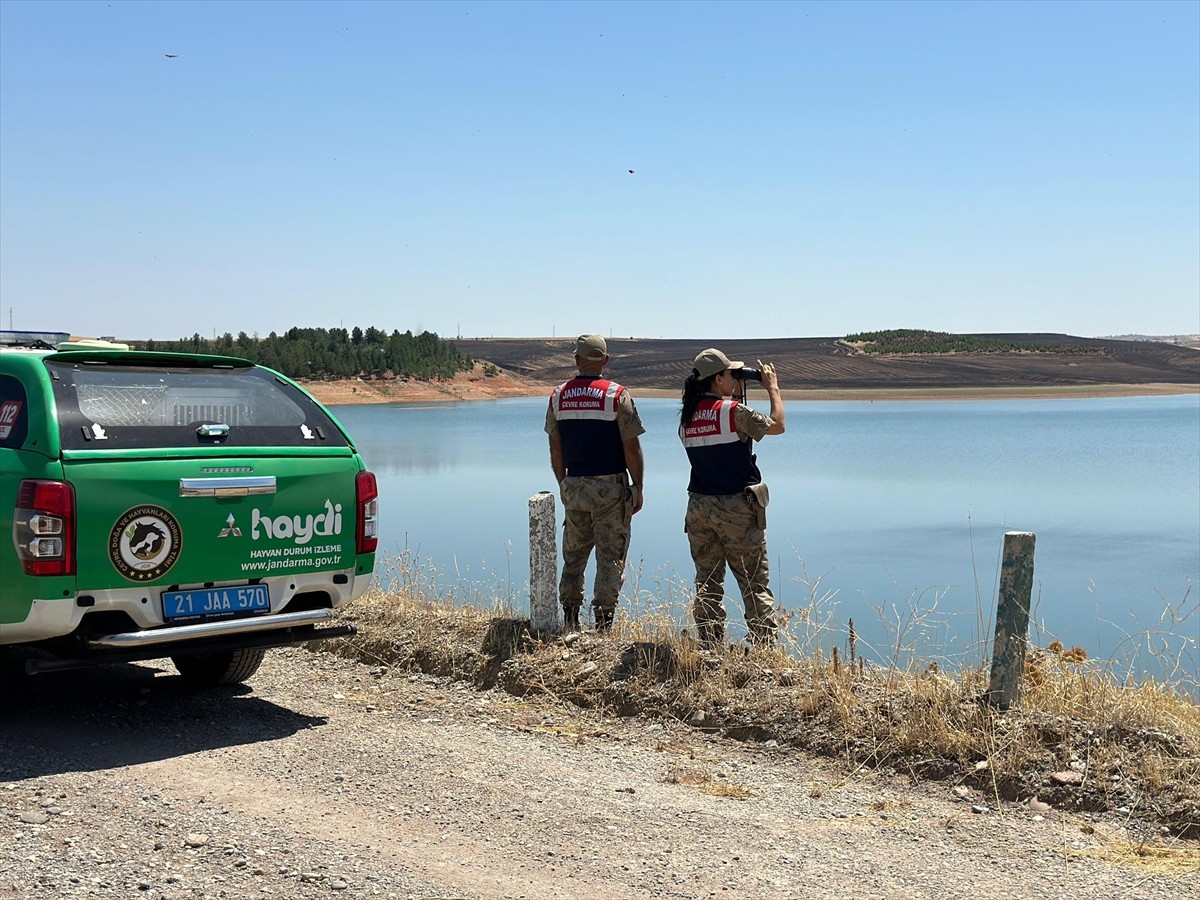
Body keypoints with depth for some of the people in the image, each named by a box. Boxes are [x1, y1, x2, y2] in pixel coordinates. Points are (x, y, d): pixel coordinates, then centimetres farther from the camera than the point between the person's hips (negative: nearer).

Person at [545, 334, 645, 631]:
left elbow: (555, 447, 9)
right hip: (610, 486, -4)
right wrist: (638, 487, -1)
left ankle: (569, 616, 17)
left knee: (573, 554, 14)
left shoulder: (559, 396, 4)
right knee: (610, 556, 2)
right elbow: (631, 448, -9)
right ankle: (603, 619, 1)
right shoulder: (617, 395, -8)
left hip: (573, 485, 4)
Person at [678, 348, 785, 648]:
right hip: (736, 507, -5)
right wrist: (773, 388, 8)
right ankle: (764, 648, 2)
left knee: (707, 584, 11)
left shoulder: (687, 416, 4)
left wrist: (735, 395, 18)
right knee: (754, 585, 2)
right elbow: (777, 425, -3)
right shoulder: (733, 411, -14)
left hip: (699, 507, 6)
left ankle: (710, 647, 13)